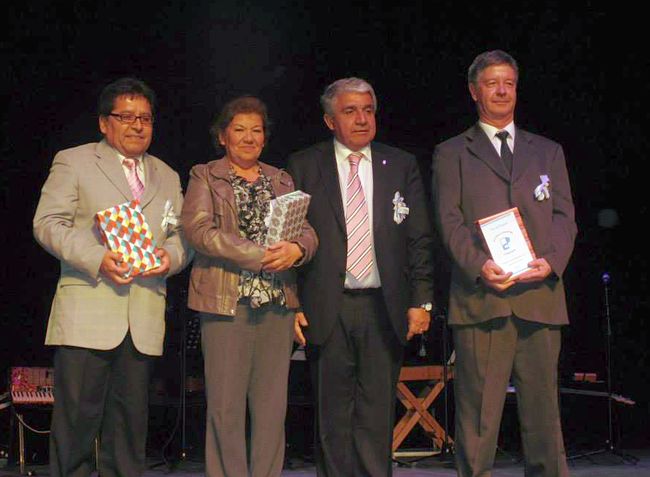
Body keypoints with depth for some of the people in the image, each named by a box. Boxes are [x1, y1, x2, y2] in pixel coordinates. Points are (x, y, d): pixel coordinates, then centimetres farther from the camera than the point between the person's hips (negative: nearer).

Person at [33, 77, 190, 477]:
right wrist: (97, 258, -17)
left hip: (144, 321, 4)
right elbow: (48, 223, -2)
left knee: (131, 423, 8)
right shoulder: (74, 162, 7)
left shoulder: (168, 178, 21)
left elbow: (183, 234, 18)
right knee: (76, 417, -5)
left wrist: (171, 256, -7)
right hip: (87, 315, -4)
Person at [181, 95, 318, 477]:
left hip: (277, 303, 4)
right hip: (226, 302, -3)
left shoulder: (282, 181, 18)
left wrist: (296, 249, -15)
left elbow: (308, 233, 10)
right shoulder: (205, 177, 7)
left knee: (272, 406, 4)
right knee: (226, 406, -3)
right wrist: (259, 255, -17)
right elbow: (199, 230, -9)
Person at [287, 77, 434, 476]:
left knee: (378, 416, 4)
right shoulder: (303, 167, 5)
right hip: (327, 310, -1)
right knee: (334, 417, 5)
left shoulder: (403, 166, 10)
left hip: (384, 308, 1)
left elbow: (420, 240, 8)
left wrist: (421, 301, 0)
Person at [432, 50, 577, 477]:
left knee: (543, 408, 3)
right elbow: (450, 219, 2)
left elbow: (564, 214, 12)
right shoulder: (452, 153, 13)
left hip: (540, 294, 2)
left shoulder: (548, 152, 21)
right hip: (480, 295, -2)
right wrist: (479, 265, -15)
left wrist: (553, 260, -8)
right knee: (478, 412, -4)